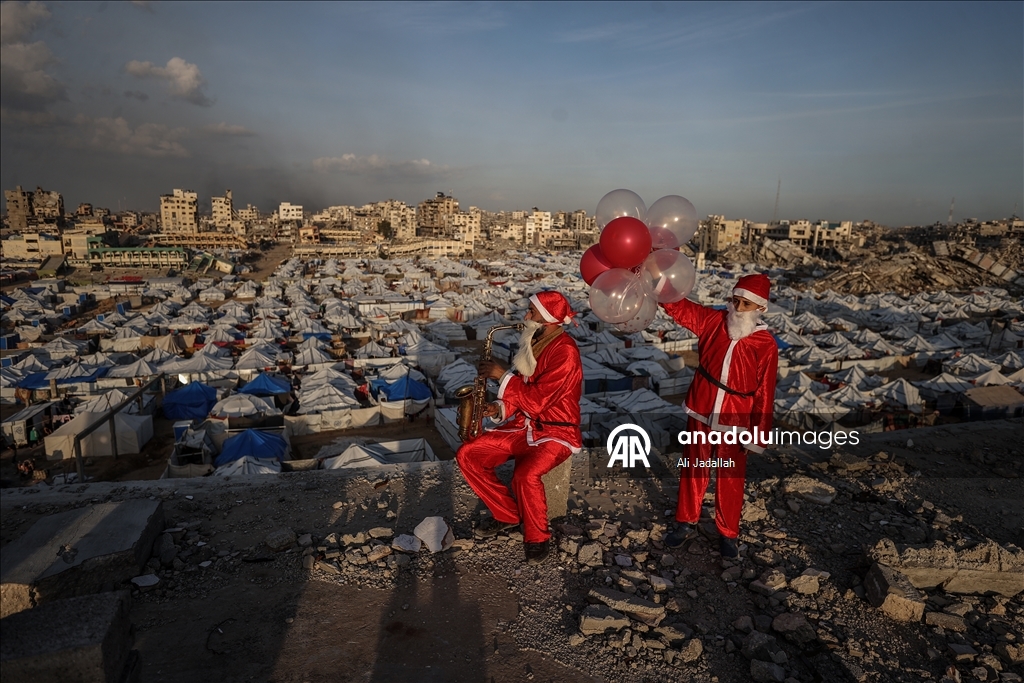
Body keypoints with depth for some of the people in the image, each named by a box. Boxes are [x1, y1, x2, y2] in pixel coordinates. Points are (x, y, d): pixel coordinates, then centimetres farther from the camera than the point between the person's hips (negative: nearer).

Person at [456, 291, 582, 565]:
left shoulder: (564, 352, -21)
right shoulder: (533, 342, 6)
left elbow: (536, 400, -26)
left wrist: (502, 375, -18)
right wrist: (502, 407, 0)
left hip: (556, 432, -8)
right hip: (523, 424, 8)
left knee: (525, 475, -35)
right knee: (467, 455, -5)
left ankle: (537, 536, -6)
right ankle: (507, 514, 10)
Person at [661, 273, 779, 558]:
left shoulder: (766, 345, -12)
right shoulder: (713, 321, -5)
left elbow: (764, 395, -9)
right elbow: (678, 306, -9)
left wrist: (757, 436, -7)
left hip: (734, 423, -2)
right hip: (700, 415, 2)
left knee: (730, 481, 12)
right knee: (692, 471, 16)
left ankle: (728, 534, 33)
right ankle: (686, 523, 35)